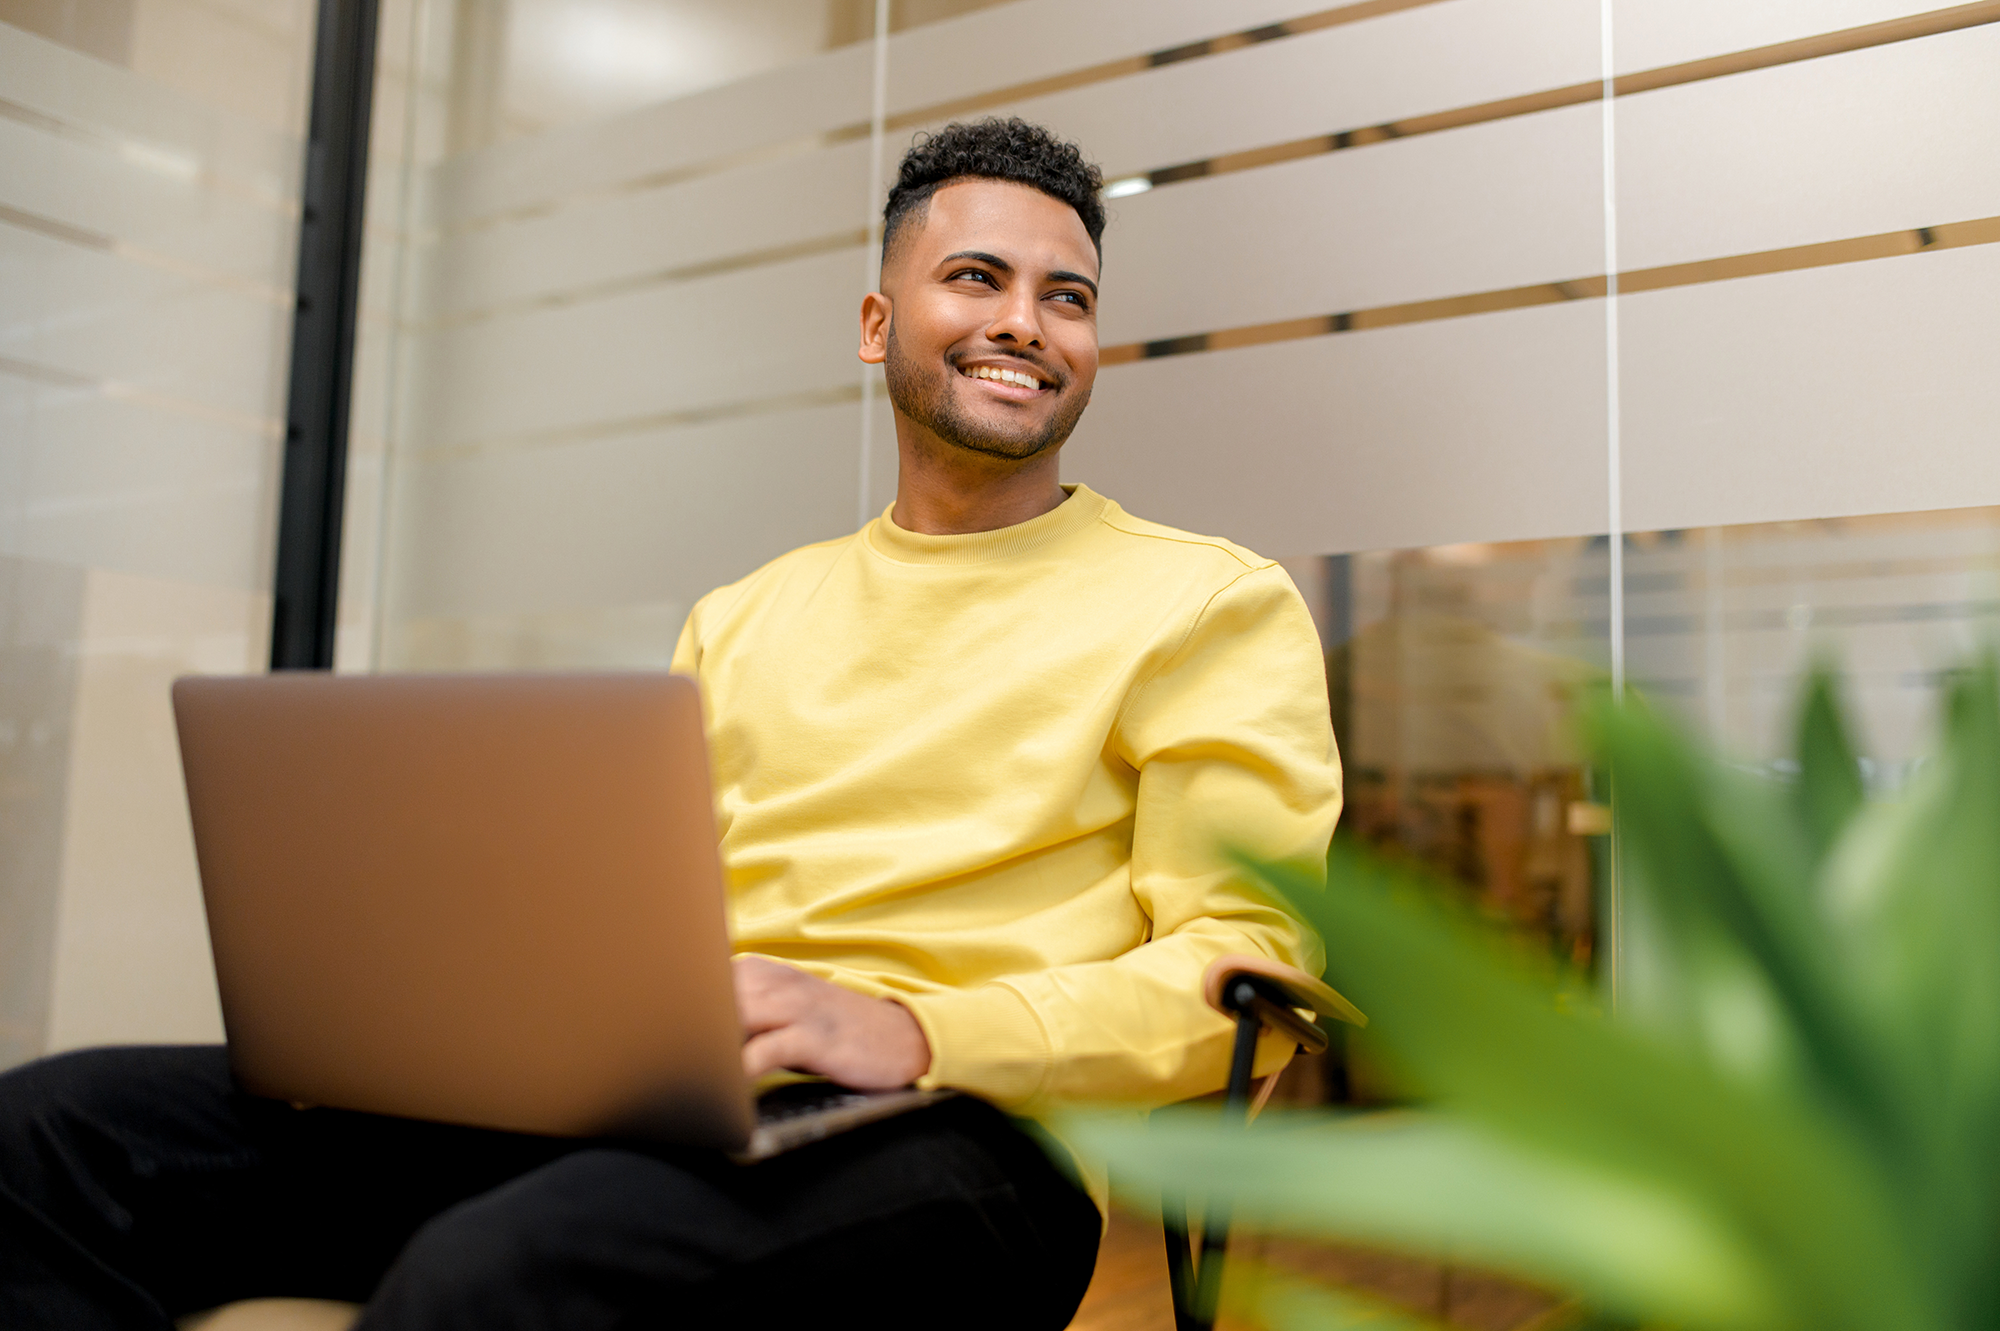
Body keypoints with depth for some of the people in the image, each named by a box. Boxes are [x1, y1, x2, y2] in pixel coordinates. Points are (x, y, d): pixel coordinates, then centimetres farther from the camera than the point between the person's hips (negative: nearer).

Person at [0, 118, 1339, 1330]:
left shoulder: (1210, 605, 5)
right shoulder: (741, 620, 23)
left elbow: (1246, 971, -4)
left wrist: (912, 1030, -19)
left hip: (957, 1131, -5)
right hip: (644, 1096, 6)